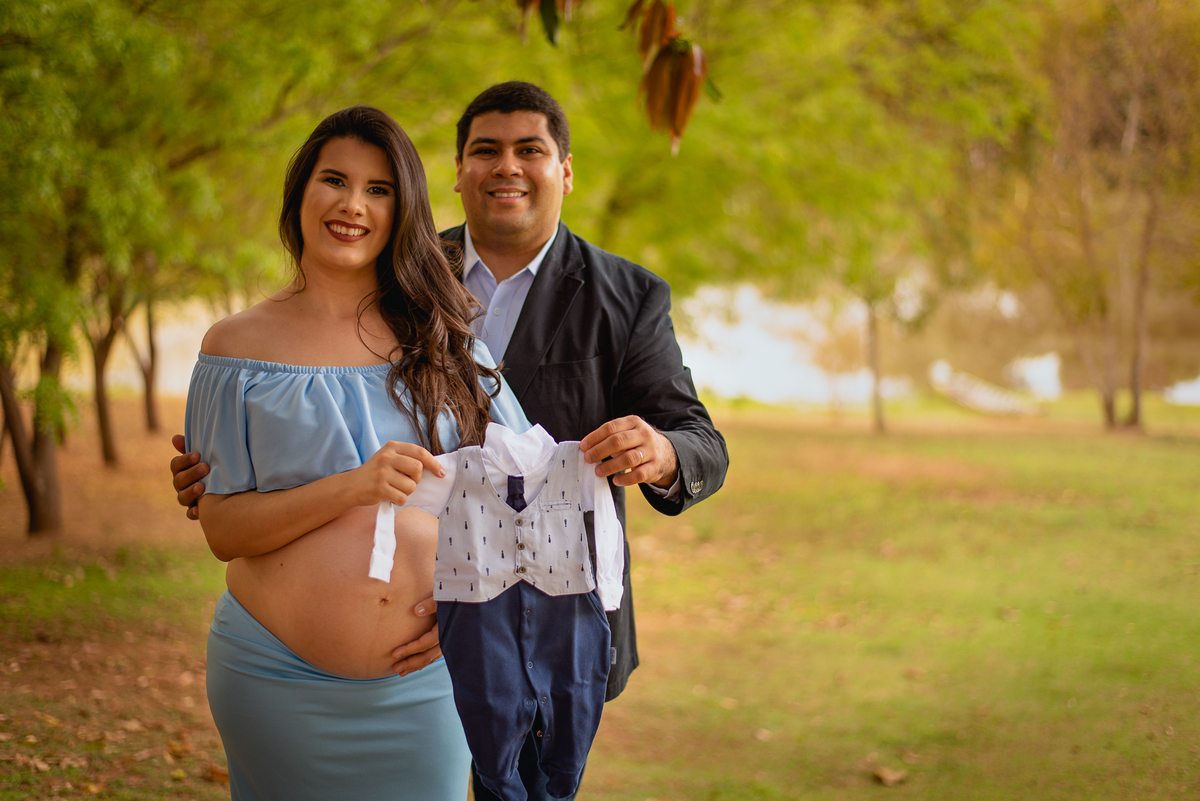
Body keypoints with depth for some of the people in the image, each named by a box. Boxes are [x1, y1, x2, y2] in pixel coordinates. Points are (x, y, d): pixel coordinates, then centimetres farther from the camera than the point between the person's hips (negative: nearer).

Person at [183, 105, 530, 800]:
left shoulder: (444, 333, 4)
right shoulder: (239, 346, 0)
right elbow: (221, 528, -5)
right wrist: (353, 487, -19)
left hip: (426, 684, 1)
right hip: (280, 682, -1)